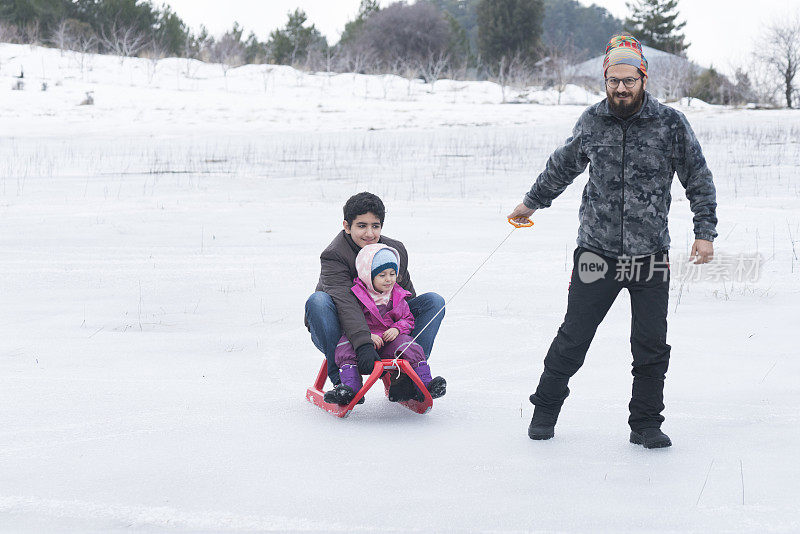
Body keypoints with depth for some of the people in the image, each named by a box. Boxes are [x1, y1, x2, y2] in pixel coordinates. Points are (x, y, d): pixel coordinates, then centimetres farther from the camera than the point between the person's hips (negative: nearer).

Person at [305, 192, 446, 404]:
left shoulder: (396, 251, -1)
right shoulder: (333, 256, -19)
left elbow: (407, 296, 8)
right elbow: (345, 303, -34)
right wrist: (363, 344, -49)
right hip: (342, 333, -5)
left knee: (434, 301, -10)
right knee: (317, 301, -35)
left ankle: (404, 379, -22)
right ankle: (343, 382, -36)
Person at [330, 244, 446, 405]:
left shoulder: (397, 296, 11)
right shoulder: (357, 295, -4)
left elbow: (408, 319, 18)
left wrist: (397, 329, -6)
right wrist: (366, 335, -22)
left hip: (389, 342, 3)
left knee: (408, 345, -25)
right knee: (345, 346, -32)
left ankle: (424, 384, -27)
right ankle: (351, 387, -40)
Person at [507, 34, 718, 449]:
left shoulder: (671, 124, -3)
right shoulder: (591, 123, 2)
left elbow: (699, 180, 5)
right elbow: (561, 167, 21)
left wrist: (705, 232, -2)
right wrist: (532, 202, 32)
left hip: (650, 257, 0)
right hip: (596, 254, 1)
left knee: (651, 347, 1)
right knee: (572, 339, 3)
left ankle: (646, 424, 17)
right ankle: (545, 410, 21)